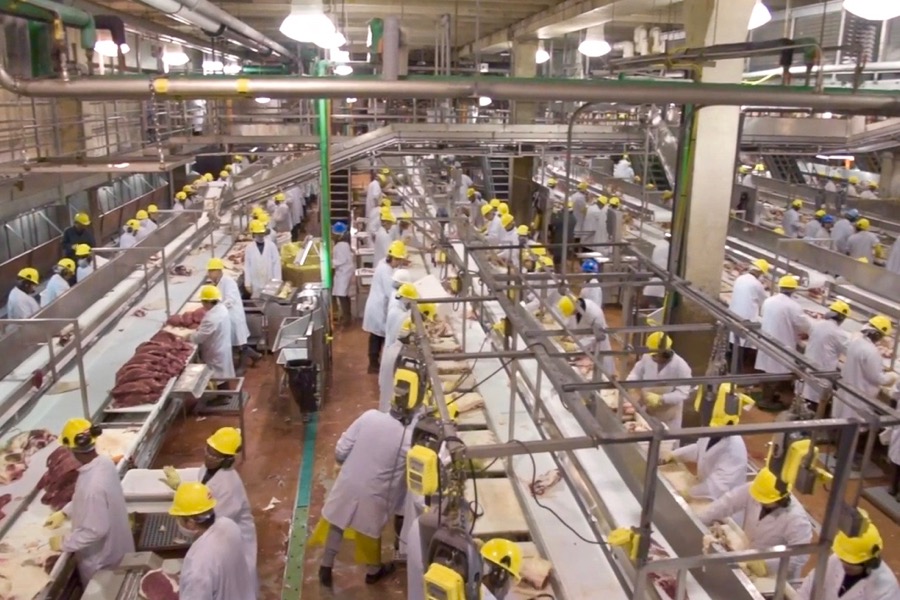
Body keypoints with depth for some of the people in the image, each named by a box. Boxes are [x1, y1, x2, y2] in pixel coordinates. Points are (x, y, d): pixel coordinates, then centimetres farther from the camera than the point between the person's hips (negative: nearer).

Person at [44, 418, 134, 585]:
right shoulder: (104, 462, -11)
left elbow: (95, 531, -30)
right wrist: (64, 512, 9)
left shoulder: (92, 485, -38)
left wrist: (64, 543, -18)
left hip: (99, 560, -8)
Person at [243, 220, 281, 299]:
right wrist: (248, 283, -1)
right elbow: (247, 266, 1)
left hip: (270, 282, 0)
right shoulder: (249, 248, -1)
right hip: (256, 284, 0)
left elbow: (276, 264, -1)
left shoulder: (271, 246, -3)